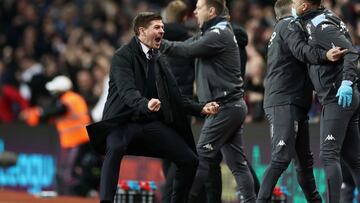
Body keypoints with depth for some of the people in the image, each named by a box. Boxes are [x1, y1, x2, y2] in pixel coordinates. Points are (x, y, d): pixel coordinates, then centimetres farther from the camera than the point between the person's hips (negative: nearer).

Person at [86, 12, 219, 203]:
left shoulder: (159, 60, 14)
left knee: (190, 160, -3)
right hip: (124, 121, -6)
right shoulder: (123, 56, -9)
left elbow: (174, 96, 16)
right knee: (115, 149, -38)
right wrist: (145, 104, -45)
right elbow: (127, 91, -25)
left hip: (152, 122, 7)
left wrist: (200, 108, 1)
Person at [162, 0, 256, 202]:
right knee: (237, 161, 6)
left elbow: (189, 50, -18)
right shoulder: (209, 33, 18)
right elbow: (187, 45, 12)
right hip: (232, 105, 10)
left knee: (203, 157, -8)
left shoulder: (219, 35, -13)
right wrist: (161, 44, -1)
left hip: (225, 107, -10)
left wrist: (160, 44, -12)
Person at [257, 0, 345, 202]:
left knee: (305, 160, 13)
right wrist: (324, 55, -37)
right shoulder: (288, 24, 0)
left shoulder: (280, 31, 29)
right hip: (284, 103, -10)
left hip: (296, 104, 10)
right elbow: (300, 49, -21)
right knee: (281, 158, -17)